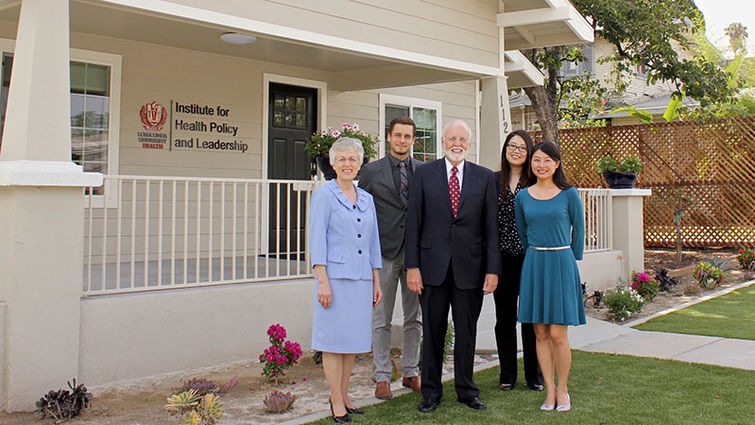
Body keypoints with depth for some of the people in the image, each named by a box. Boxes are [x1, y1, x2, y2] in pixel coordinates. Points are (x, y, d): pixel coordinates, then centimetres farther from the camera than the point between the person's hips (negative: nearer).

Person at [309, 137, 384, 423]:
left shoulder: (367, 199, 15)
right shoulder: (324, 196, -1)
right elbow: (317, 240, -6)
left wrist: (376, 281, 14)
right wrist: (323, 281, -13)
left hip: (361, 279, 5)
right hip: (335, 276, -5)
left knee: (353, 339, 10)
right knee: (334, 340, -1)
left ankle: (345, 396, 21)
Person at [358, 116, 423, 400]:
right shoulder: (372, 171, 2)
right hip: (385, 251, -2)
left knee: (414, 318, 10)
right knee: (381, 320, 3)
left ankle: (411, 373, 23)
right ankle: (383, 376, 13)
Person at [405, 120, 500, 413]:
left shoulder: (484, 177, 5)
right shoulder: (424, 173, 3)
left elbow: (491, 227, 4)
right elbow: (413, 223, 1)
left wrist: (492, 269, -3)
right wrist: (412, 266, -6)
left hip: (470, 267, 1)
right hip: (433, 265, -1)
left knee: (467, 332, 10)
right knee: (432, 332, 7)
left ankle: (466, 391, 25)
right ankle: (431, 392, 20)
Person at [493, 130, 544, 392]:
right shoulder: (493, 181, 5)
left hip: (530, 258, -1)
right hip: (502, 258, 2)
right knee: (504, 318, 9)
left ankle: (534, 375, 19)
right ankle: (507, 375, 21)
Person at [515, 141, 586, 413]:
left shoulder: (569, 194, -3)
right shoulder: (523, 196, 5)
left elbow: (578, 230, 6)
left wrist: (570, 261, 7)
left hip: (561, 264, -3)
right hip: (533, 265, 3)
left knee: (557, 334, -4)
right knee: (540, 333, 6)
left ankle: (563, 390, 13)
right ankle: (549, 389, 16)